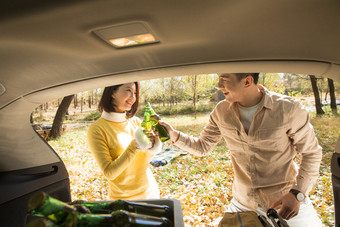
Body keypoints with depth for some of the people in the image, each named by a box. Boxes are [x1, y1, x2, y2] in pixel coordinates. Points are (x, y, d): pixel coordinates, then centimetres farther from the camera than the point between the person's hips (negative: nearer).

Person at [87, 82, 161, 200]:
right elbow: (109, 173, -20)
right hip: (124, 198, -5)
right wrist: (135, 145, -27)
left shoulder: (135, 121, -3)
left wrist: (151, 150, -19)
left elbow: (143, 162, 1)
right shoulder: (96, 129, -16)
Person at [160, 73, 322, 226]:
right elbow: (202, 146, 0)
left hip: (286, 202, -2)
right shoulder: (221, 111, -8)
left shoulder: (287, 109, -18)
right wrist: (175, 136, -17)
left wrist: (298, 193, -17)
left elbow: (312, 152, -7)